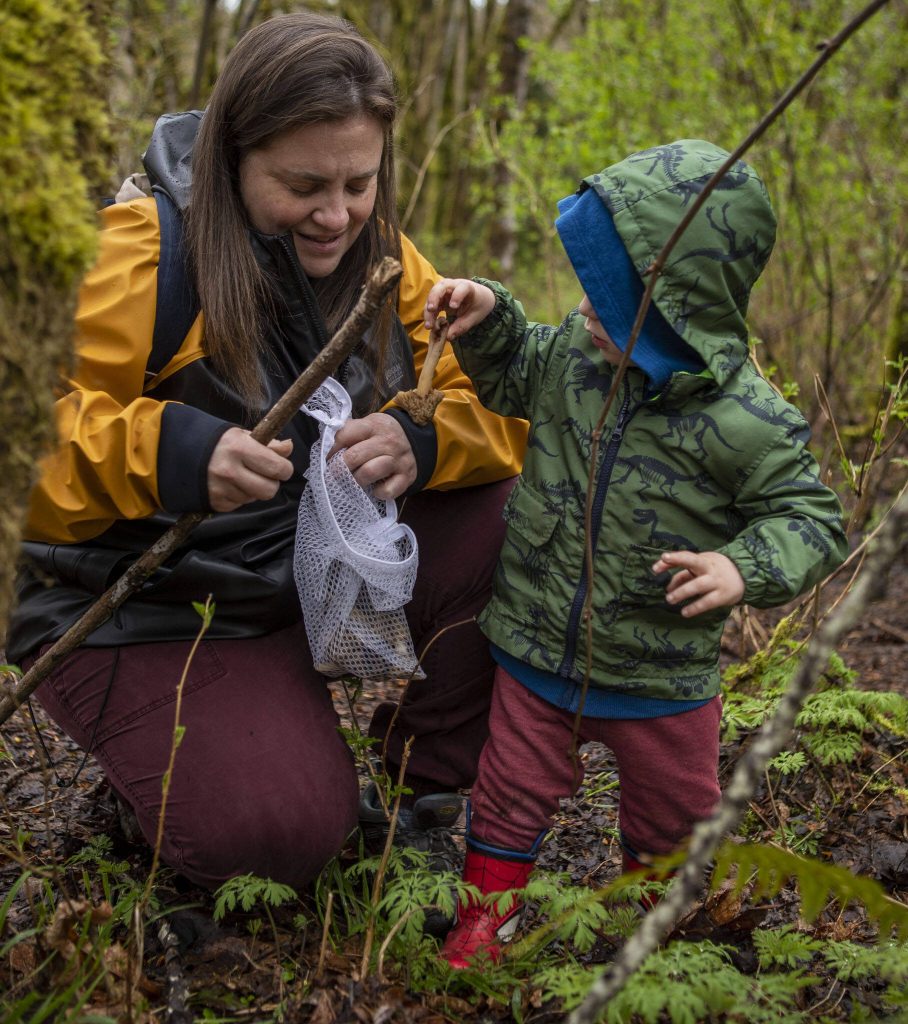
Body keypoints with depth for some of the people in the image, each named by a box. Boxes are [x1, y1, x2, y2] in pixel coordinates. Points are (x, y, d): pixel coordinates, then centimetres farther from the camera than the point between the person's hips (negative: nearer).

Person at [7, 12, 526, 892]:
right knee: (280, 831, -26)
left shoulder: (386, 261, 0)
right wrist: (165, 453, -39)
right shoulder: (140, 258, -17)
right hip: (147, 613, -5)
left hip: (322, 575, 6)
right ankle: (155, 754, 10)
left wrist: (421, 441, -28)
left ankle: (433, 779, 4)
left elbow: (500, 412, -6)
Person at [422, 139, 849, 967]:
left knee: (672, 807, 21)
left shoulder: (746, 422, -23)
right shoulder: (576, 354, -9)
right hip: (538, 650, 2)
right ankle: (486, 914, 36)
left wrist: (744, 569, -31)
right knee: (515, 791, 15)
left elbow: (809, 517, -14)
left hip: (662, 679, -2)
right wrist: (489, 320, -7)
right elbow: (515, 377, 12)